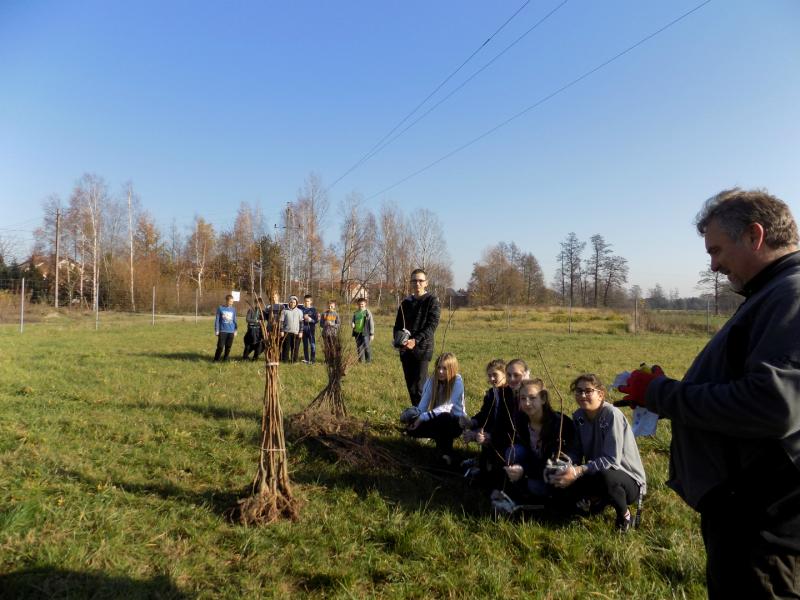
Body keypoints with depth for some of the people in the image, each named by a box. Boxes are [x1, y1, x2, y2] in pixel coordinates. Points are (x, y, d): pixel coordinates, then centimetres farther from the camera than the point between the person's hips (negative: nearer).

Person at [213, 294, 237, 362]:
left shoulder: (233, 309, 8)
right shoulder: (220, 308, -2)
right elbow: (217, 320, 0)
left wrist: (235, 330, 11)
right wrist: (216, 330, -3)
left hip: (231, 331, 3)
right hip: (222, 331, -3)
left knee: (228, 347, 5)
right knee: (220, 346, -6)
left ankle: (225, 359, 17)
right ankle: (216, 360, 7)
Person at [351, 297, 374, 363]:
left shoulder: (367, 312, -1)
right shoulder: (355, 313, 14)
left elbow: (371, 323, -2)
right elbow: (352, 321, 23)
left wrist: (372, 334, -6)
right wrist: (352, 324, -4)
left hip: (365, 333, -5)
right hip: (357, 333, 5)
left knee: (366, 347, -9)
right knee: (359, 348, 7)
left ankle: (369, 360, 3)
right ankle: (361, 360, 15)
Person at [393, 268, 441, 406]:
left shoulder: (432, 301, -1)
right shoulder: (406, 302, 15)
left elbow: (432, 325, -10)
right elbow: (398, 325, 16)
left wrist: (416, 340, -22)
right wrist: (399, 338, -6)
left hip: (422, 349, -5)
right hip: (405, 349, 6)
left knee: (419, 387, -11)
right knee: (410, 386, 10)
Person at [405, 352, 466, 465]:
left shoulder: (457, 381, -19)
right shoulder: (431, 380, -5)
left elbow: (447, 407, -28)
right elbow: (423, 404, -12)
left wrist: (423, 417, -34)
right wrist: (415, 416, -33)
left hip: (455, 422, -5)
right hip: (437, 421, 5)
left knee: (444, 417, -39)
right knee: (411, 428, -19)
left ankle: (446, 451, -15)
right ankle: (443, 438, 3)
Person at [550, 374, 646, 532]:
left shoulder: (612, 415, -23)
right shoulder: (578, 416, -3)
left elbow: (612, 460, -29)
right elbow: (577, 452, -1)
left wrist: (578, 471, -38)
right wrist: (565, 468, -20)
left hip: (629, 480, -6)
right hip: (598, 475, 6)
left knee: (605, 477, -39)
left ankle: (624, 514, -7)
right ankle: (598, 499, 12)